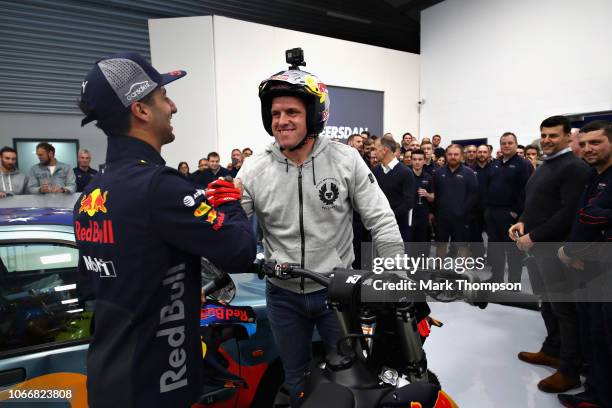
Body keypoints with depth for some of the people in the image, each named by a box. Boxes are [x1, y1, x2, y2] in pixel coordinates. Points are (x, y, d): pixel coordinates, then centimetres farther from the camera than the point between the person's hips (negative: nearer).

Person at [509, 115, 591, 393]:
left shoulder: (574, 167, -11)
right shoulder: (543, 168, 17)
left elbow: (569, 212, -19)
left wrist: (533, 236, -18)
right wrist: (522, 222, 3)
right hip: (535, 245, 9)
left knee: (564, 308, 0)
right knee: (546, 303, 18)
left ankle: (570, 370, 12)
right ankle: (552, 350, 33)